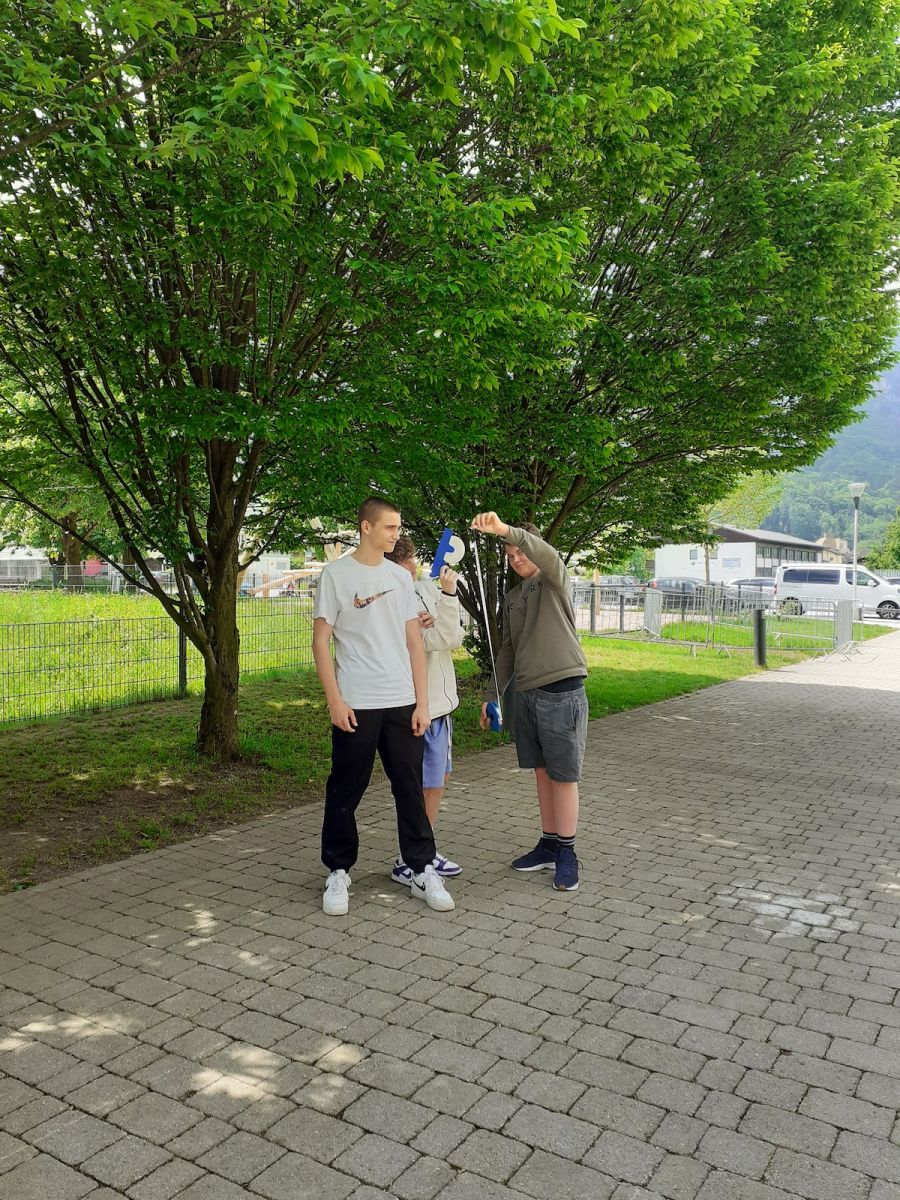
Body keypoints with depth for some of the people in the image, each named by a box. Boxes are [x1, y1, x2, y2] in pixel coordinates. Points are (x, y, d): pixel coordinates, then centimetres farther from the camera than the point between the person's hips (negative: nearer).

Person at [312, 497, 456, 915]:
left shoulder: (401, 576, 11)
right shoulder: (336, 574, -2)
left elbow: (414, 642, 10)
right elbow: (321, 641, -3)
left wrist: (421, 702, 5)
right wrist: (334, 700, -10)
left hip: (402, 703, 4)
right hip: (355, 705, -3)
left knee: (410, 789, 7)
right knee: (345, 793, 6)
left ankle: (422, 871, 18)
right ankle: (338, 872, 22)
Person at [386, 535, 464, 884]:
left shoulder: (425, 587, 5)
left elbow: (456, 638, 1)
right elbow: (444, 640, -21)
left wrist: (435, 627, -18)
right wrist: (449, 593, -23)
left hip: (441, 702, 9)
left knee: (438, 780, 18)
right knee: (425, 786, 0)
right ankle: (407, 862, 16)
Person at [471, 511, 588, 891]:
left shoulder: (554, 581, -3)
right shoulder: (512, 597, 16)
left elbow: (547, 555, -27)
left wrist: (506, 529, -39)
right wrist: (492, 696, 15)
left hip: (562, 691, -6)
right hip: (527, 693, 7)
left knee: (563, 776, -1)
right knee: (542, 772, 13)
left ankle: (567, 855, 8)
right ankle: (549, 845, 23)